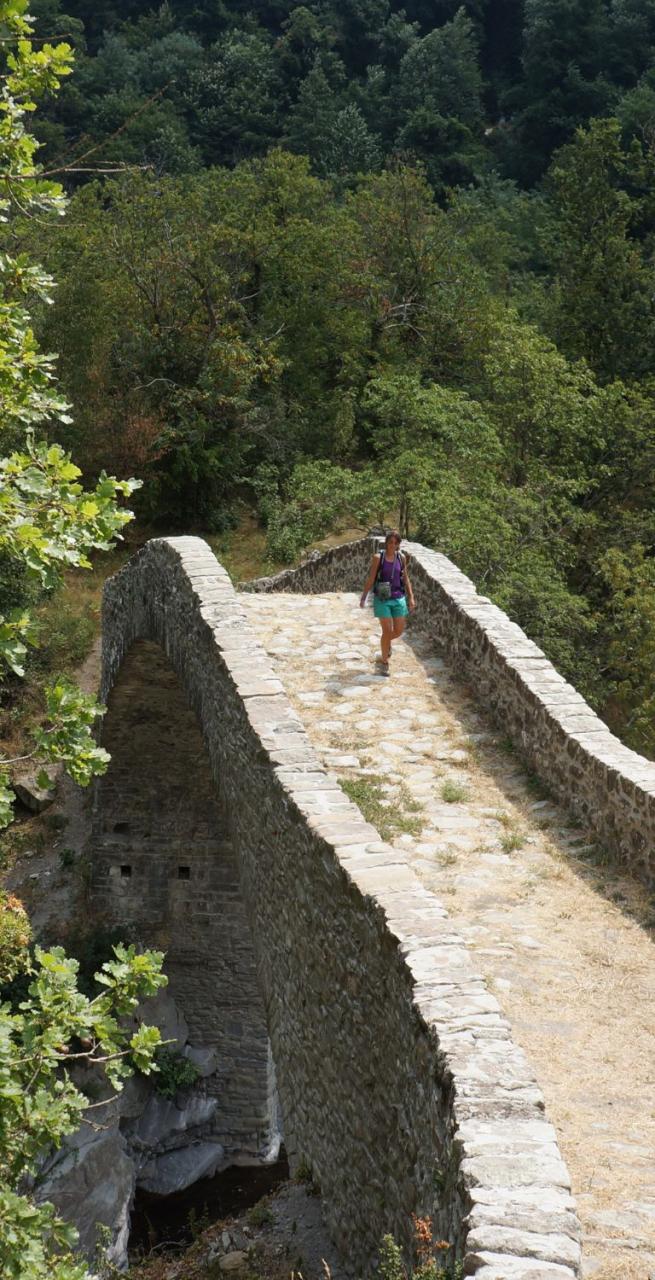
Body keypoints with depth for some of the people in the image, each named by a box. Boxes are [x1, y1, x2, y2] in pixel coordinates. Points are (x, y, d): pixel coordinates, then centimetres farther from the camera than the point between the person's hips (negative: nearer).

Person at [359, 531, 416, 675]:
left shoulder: (401, 558, 2)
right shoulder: (378, 558, -8)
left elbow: (406, 578, 10)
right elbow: (370, 579, -5)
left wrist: (411, 597, 5)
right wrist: (363, 598, -6)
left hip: (398, 599, 4)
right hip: (382, 599, -4)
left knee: (399, 630, 7)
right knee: (387, 631, -5)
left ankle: (386, 642, 41)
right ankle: (384, 662, 11)